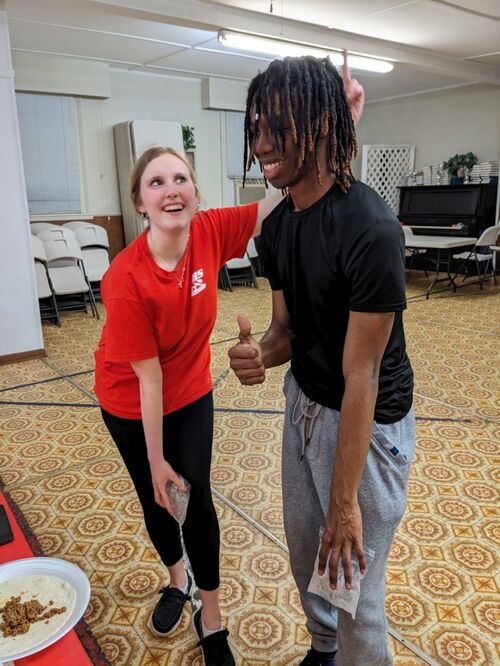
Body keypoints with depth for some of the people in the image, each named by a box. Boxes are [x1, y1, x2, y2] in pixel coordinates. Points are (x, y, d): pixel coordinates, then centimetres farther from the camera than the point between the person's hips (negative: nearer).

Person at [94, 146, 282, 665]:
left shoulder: (208, 232, -19)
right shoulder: (126, 279, -31)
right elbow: (147, 377, -25)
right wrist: (156, 460, -14)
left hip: (191, 393, 3)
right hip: (132, 405, -2)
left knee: (198, 500, 5)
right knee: (156, 499, 17)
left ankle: (210, 619, 28)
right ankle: (177, 579, 48)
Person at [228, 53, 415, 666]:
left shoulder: (370, 229, -26)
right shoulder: (277, 226, -1)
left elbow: (360, 371, -25)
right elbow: (288, 328, 3)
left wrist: (346, 500, -19)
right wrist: (259, 354, -22)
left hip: (368, 421, -7)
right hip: (303, 402, 8)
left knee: (352, 580, 9)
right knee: (304, 555, 25)